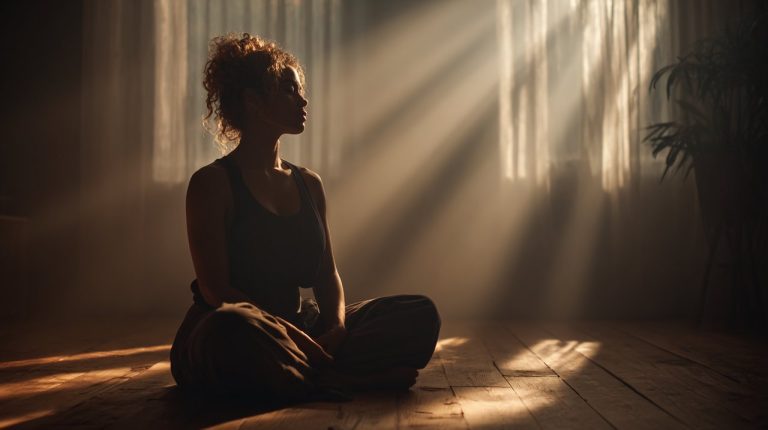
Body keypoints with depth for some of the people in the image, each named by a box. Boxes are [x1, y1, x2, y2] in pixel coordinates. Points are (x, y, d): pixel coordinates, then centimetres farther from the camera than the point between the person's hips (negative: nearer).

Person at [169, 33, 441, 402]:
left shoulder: (308, 184, 14)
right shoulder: (212, 184, -5)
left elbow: (327, 275, 12)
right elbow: (215, 289, -13)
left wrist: (336, 329, -10)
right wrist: (298, 338, -22)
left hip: (299, 329, 6)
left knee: (421, 314, -6)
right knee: (234, 327, -43)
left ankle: (311, 378, -21)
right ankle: (342, 380, -20)